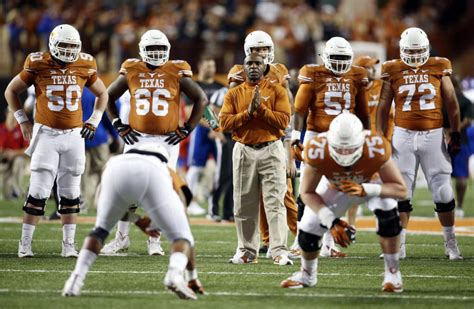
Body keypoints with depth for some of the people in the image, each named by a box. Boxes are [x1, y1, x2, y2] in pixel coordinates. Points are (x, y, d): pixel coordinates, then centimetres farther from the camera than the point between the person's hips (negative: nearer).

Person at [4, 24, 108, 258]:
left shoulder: (84, 66, 1)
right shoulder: (38, 65, -7)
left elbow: (102, 94, 18)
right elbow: (11, 91, 6)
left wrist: (94, 120, 6)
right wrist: (23, 120, 1)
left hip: (74, 135, 3)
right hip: (46, 134, -3)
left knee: (70, 193, 6)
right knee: (39, 192, -7)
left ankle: (68, 245, 11)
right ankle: (25, 243, 0)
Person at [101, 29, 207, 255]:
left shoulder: (177, 72, -3)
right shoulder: (131, 71, 1)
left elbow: (201, 99, 4)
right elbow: (109, 97, 14)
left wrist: (187, 129, 0)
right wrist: (118, 125, 6)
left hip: (167, 141, -1)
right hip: (137, 139, 1)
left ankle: (154, 241, 13)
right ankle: (121, 238, 12)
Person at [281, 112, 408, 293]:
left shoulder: (375, 149, -41)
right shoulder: (317, 151, -38)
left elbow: (400, 190, -33)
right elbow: (307, 192, -22)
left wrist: (364, 190, -47)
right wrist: (331, 221, -34)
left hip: (369, 184, -2)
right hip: (334, 188, 2)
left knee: (387, 210, -31)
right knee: (308, 231, -6)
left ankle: (392, 272, -13)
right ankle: (307, 274, 29)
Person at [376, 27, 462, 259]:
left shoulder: (438, 68, 3)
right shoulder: (393, 71, 2)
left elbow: (451, 103, 7)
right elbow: (383, 107, 7)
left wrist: (456, 133, 4)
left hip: (433, 135, 0)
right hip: (404, 136, 0)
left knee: (443, 192, 0)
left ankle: (450, 242, 12)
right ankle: (399, 244, 6)